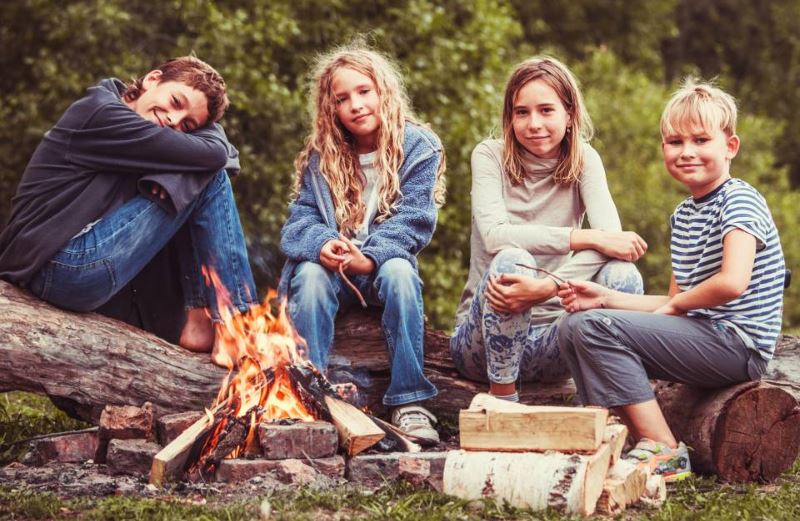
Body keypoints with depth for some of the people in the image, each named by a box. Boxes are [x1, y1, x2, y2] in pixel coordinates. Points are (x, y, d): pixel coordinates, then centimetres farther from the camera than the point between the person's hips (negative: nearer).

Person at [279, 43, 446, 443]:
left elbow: (413, 222, -12)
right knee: (310, 273, -31)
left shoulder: (417, 147, -4)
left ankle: (409, 401, -33)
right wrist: (321, 245, -26)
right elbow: (300, 219, -2)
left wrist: (370, 258, -29)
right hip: (330, 267, 2)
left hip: (384, 264, -2)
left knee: (399, 272, -35)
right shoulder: (320, 155, 5)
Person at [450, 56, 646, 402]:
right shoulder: (490, 156, -3)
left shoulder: (583, 160, 0)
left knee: (622, 275, -24)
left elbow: (612, 239, -18)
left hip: (550, 339, 2)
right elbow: (494, 235, -22)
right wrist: (585, 238, -30)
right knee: (510, 260, -33)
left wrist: (545, 287, -35)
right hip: (485, 341, -2)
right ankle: (502, 399, -21)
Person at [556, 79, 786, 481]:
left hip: (738, 344, -10)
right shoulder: (683, 215, 17)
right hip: (700, 334, 10)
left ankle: (663, 451, -19)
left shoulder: (740, 201, -11)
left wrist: (676, 304, -11)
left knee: (595, 327, -21)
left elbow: (732, 282, -27)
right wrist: (604, 298, 6)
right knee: (573, 329, 5)